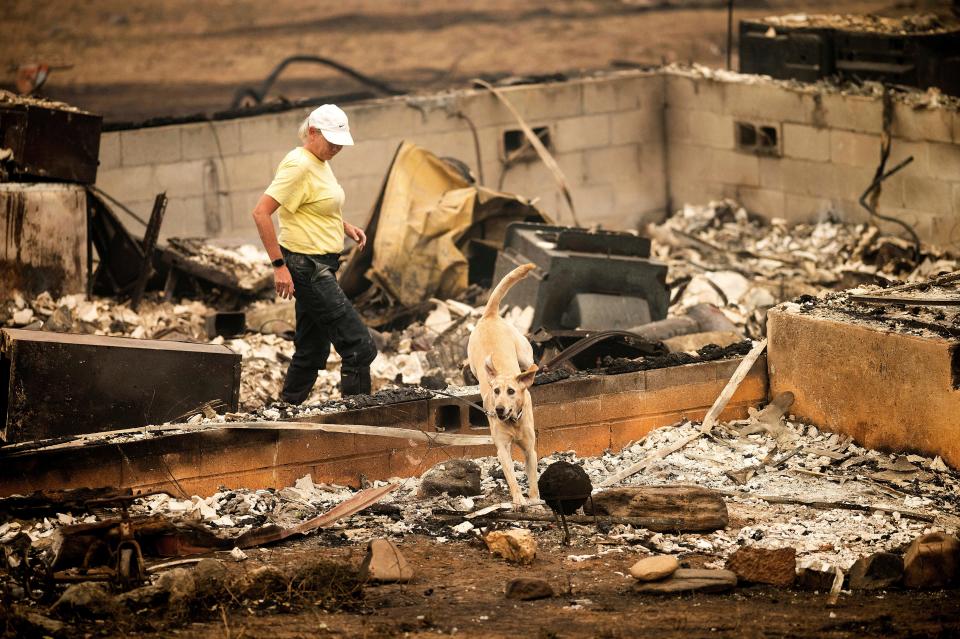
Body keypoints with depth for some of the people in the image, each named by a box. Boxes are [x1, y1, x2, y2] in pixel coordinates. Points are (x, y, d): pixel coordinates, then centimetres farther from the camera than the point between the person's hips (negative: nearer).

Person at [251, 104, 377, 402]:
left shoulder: (320, 163, 13)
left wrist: (344, 226, 14)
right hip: (308, 269, -10)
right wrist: (279, 265, -24)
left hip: (321, 268, 10)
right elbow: (261, 212, -22)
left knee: (312, 350, 15)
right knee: (359, 347, -12)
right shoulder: (299, 165, -17)